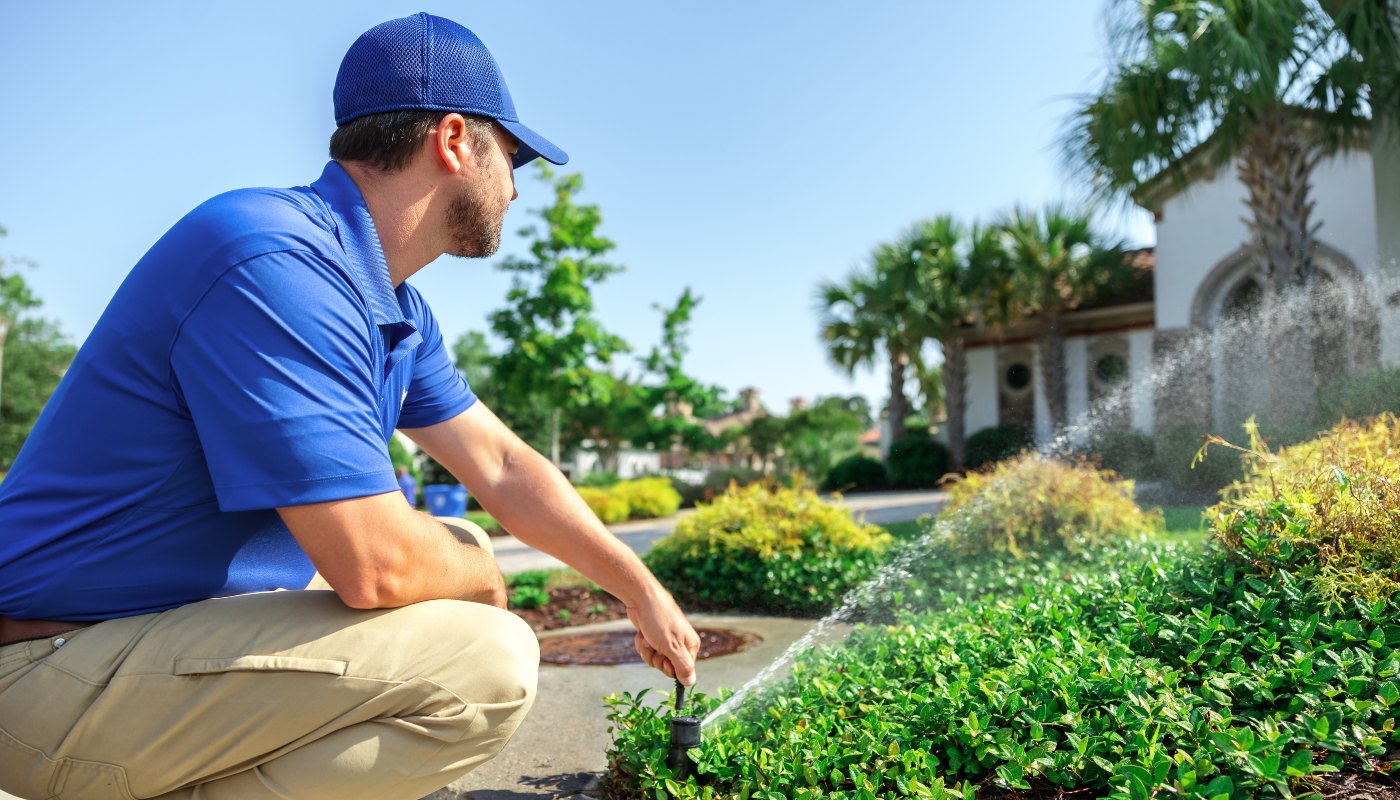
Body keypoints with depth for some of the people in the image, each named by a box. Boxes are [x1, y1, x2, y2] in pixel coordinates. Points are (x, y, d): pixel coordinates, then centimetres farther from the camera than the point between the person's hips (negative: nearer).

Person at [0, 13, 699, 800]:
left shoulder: (397, 310, 7)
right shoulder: (277, 259, -24)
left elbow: (504, 468, 13)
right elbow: (374, 561, -28)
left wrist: (643, 590, 15)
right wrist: (479, 571, -6)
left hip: (207, 605, 10)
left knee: (456, 557, 16)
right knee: (491, 664, -23)